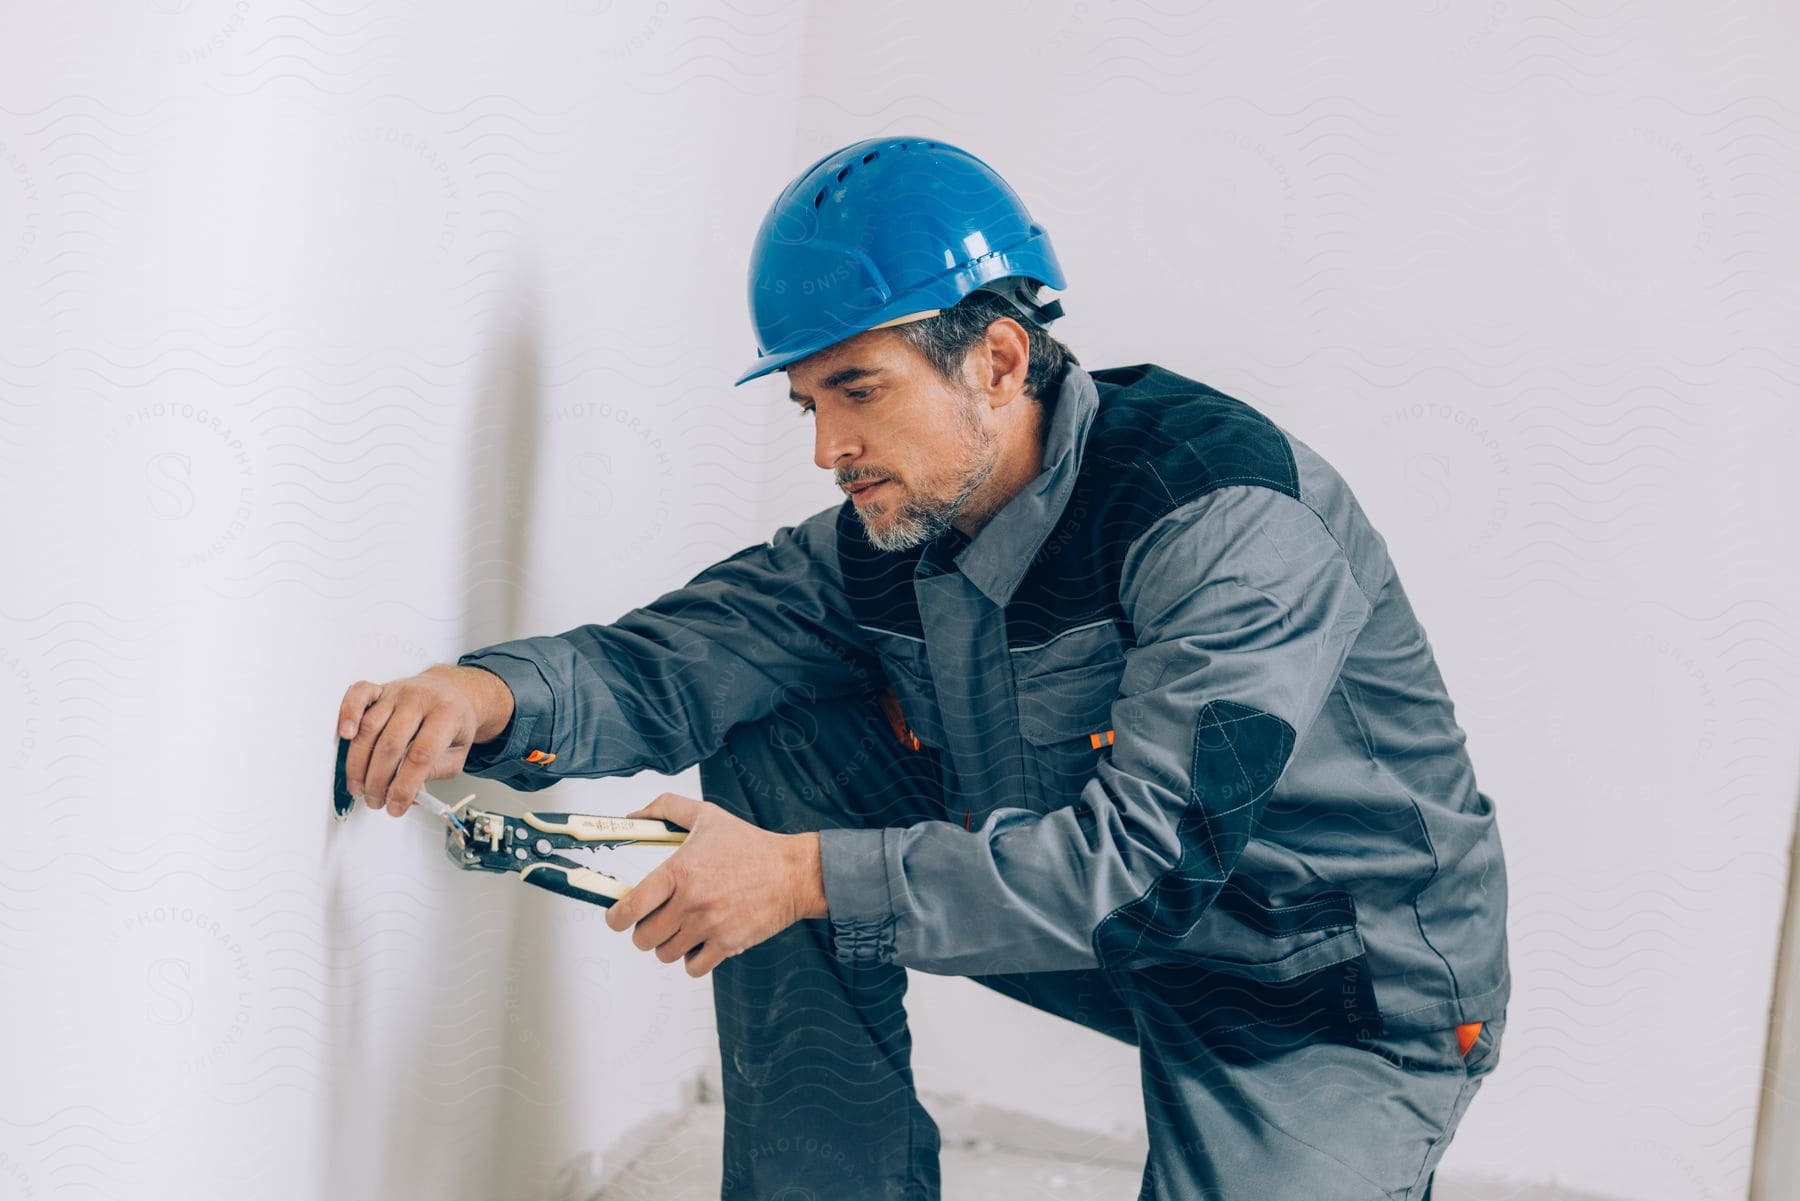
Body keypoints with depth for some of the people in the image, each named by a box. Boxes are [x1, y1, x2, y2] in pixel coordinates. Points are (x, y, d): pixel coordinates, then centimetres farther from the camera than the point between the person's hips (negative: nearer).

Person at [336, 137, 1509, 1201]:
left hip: (1348, 992, -6)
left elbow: (1149, 858, -34)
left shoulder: (1234, 518, -28)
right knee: (774, 749, -5)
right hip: (1115, 929, 6)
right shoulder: (893, 532, -6)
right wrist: (491, 696, -30)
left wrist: (808, 879, -35)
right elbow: (676, 654, -8)